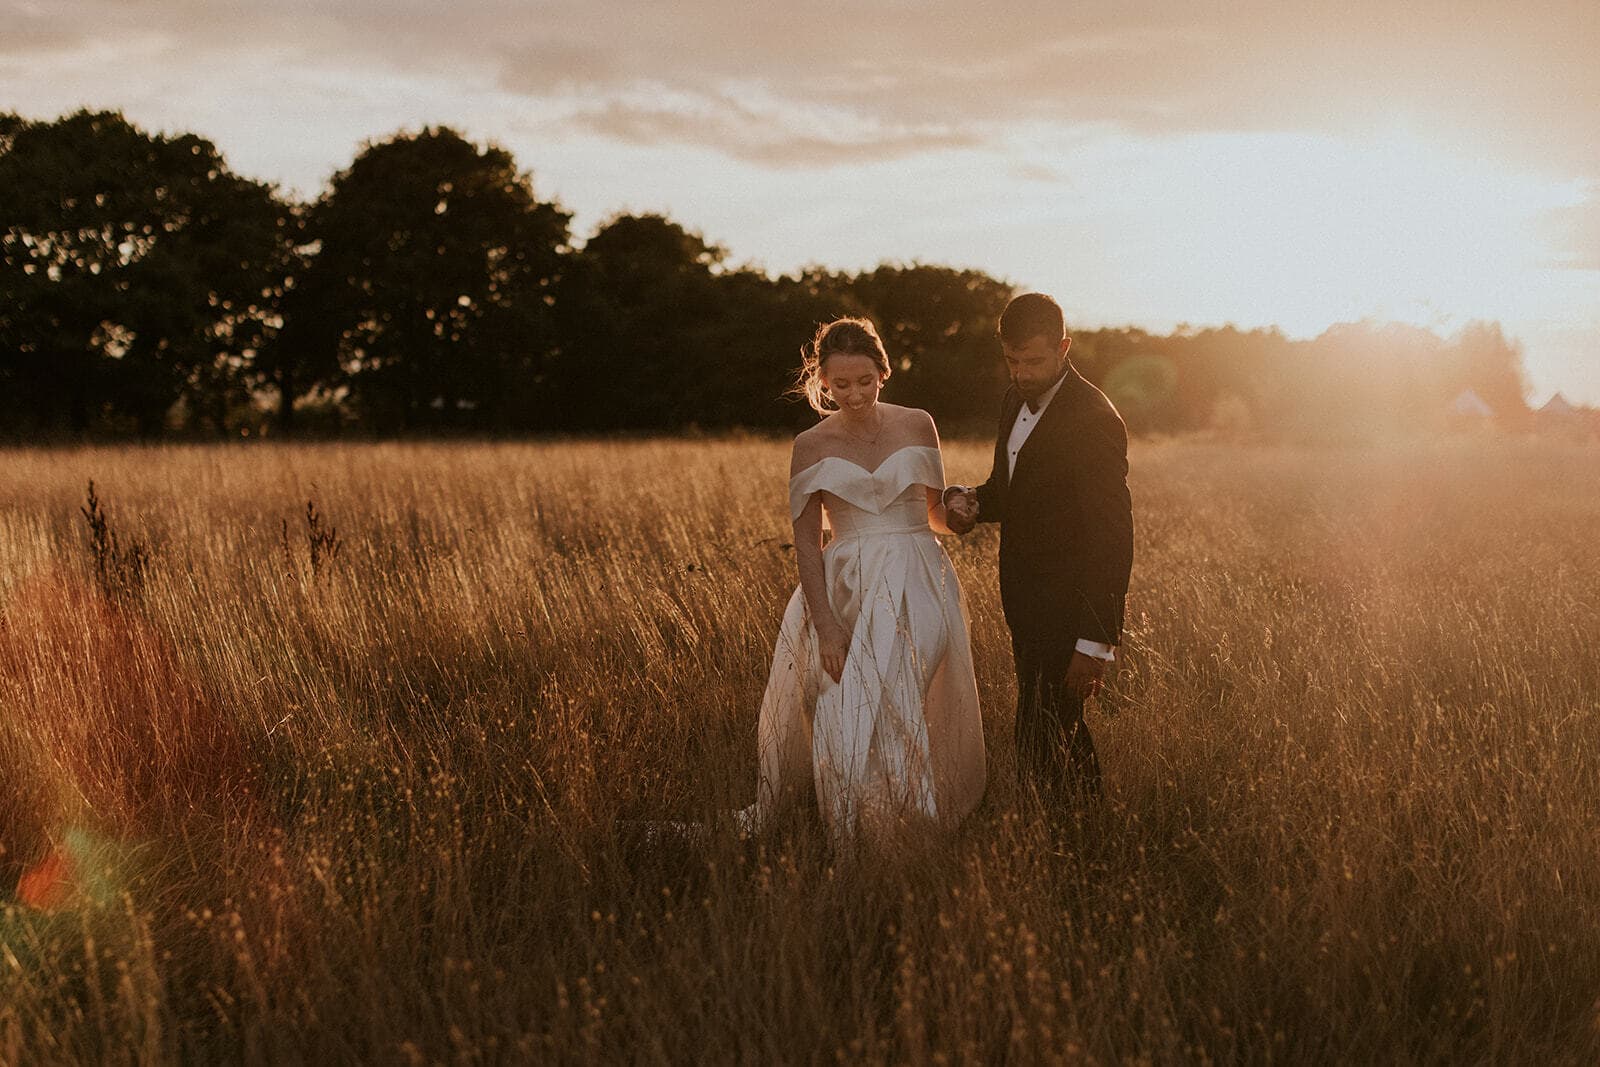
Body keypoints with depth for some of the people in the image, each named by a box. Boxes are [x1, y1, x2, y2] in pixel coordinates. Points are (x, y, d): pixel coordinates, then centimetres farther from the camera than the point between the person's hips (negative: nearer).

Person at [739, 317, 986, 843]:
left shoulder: (916, 425, 5)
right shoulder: (812, 446, 2)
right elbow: (807, 543, 0)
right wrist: (826, 624, -10)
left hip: (916, 587, 0)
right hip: (845, 590, 0)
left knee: (895, 707, -11)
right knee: (845, 717, -5)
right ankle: (852, 843, 10)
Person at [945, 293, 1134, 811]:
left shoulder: (1095, 421, -19)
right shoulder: (1016, 401, 8)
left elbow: (1112, 537, -21)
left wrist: (1096, 642, -24)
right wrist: (971, 501, -4)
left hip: (1067, 610, -8)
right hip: (1025, 603, 9)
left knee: (1041, 747, -8)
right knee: (1061, 732, 20)